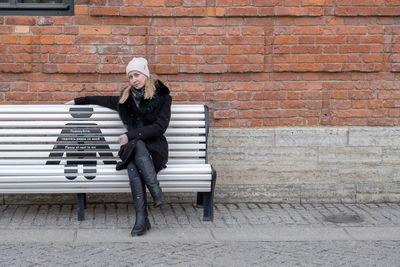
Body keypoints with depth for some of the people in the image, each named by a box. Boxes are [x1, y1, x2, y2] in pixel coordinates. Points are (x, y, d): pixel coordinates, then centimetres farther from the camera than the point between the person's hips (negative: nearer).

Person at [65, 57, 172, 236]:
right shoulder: (126, 98, 16)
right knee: (132, 165, -34)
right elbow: (107, 101, 35)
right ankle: (141, 219, -39)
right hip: (132, 147, 2)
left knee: (136, 144, -37)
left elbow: (160, 127, -7)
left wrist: (131, 135, -12)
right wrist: (80, 101, 37)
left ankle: (156, 192, -39)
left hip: (155, 148, -2)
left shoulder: (161, 96, 2)